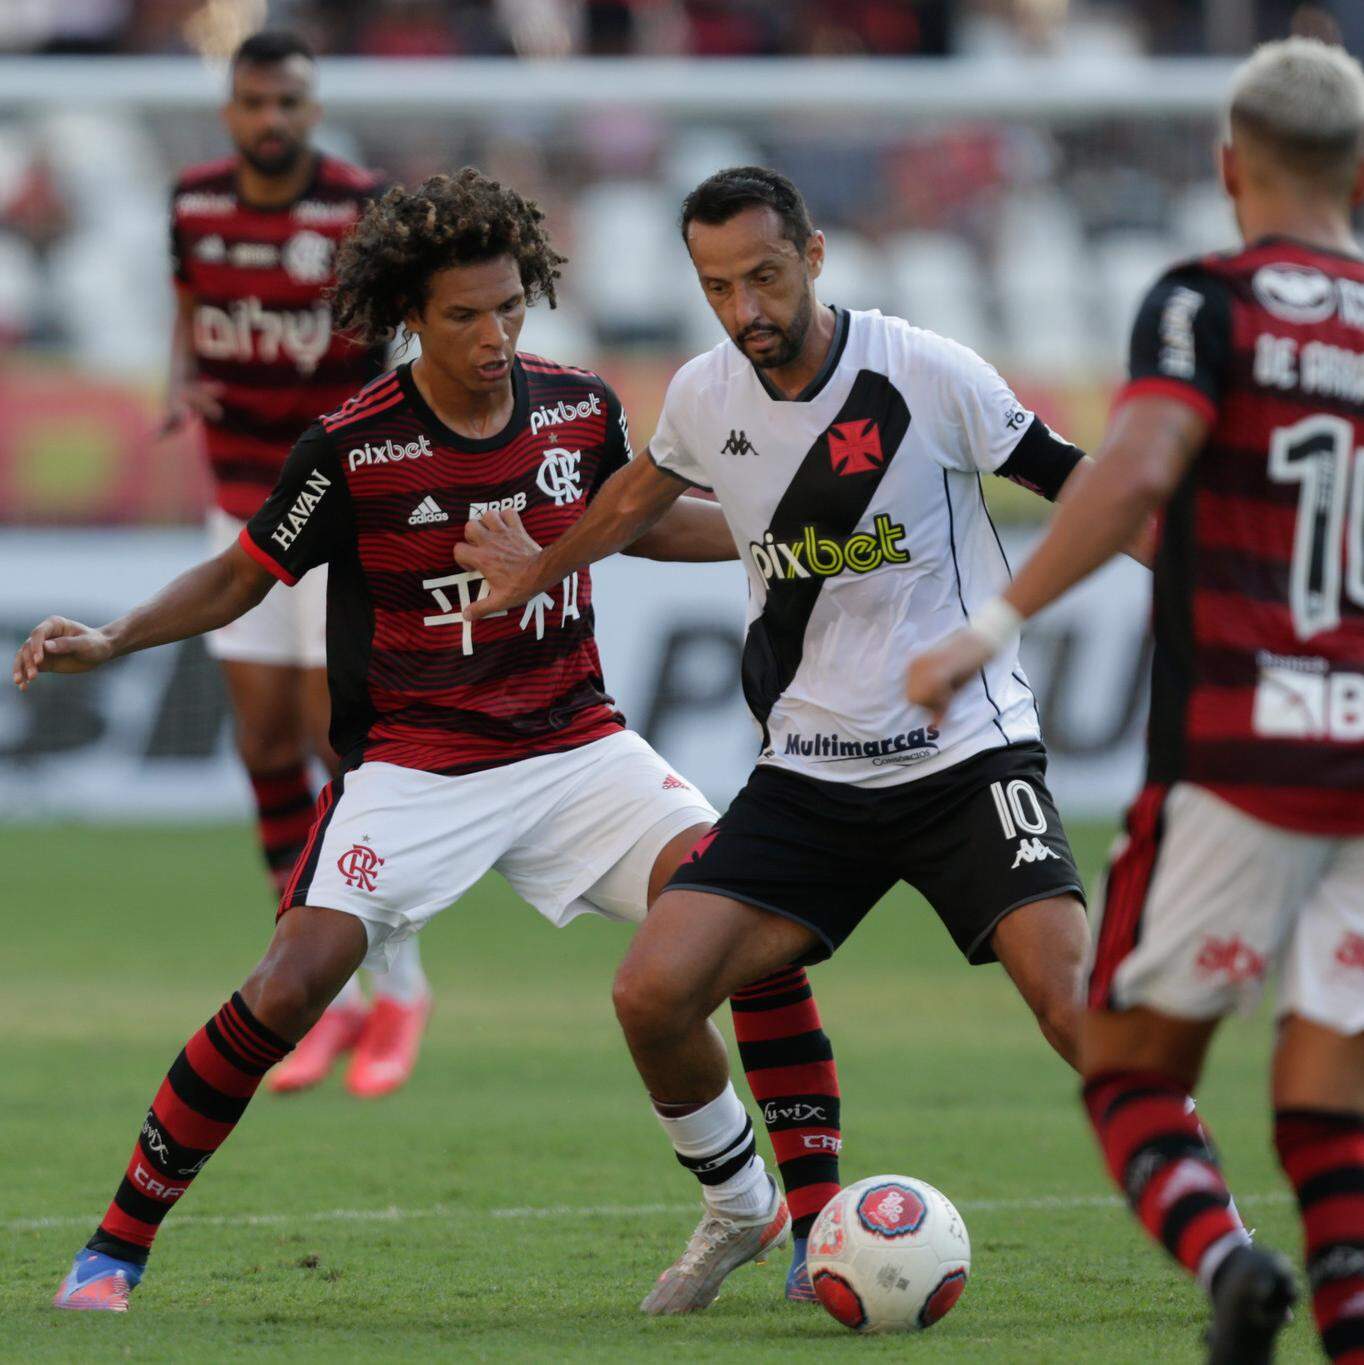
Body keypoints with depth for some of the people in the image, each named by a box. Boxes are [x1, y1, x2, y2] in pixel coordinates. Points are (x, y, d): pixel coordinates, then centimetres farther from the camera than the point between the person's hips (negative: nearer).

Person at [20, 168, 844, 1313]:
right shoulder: (354, 447, -12)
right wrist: (108, 641, -13)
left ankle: (820, 1229, -10)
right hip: (413, 766, -3)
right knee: (290, 990, -20)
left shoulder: (579, 410, -1)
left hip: (576, 746, 3)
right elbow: (244, 576, 1)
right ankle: (117, 1247, -2)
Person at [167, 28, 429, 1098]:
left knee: (343, 738, -8)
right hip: (243, 508, 5)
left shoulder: (363, 210, -14)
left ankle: (399, 987, 8)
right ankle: (325, 1001, 12)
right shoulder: (197, 202, 1)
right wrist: (181, 385, -6)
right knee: (268, 746, 2)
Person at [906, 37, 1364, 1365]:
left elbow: (1137, 466, -19)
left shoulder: (1207, 304, -1)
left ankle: (1220, 1255, -20)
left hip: (1232, 767, -4)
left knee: (1130, 1064, 8)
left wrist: (997, 624, -19)